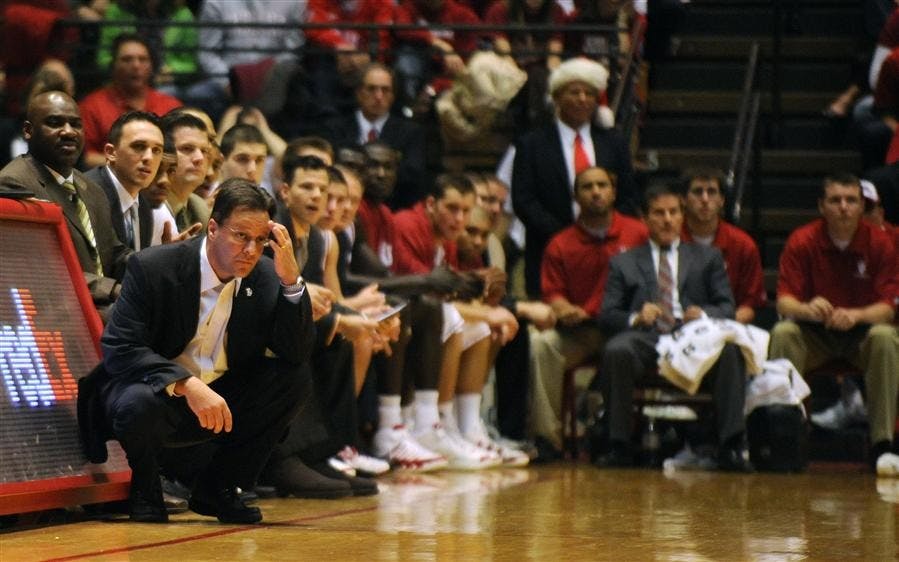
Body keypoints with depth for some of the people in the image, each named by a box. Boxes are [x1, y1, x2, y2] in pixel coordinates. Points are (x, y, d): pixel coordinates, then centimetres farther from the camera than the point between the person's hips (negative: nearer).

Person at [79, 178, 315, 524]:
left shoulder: (264, 278, -4)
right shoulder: (153, 268, -17)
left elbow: (297, 353, -9)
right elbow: (120, 350, -24)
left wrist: (291, 280, -22)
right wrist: (186, 385, -37)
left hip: (220, 401, 5)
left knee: (293, 381, -16)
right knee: (140, 403, -39)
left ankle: (216, 490, -1)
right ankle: (145, 490, -3)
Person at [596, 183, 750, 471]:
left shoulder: (708, 258, 27)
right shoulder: (623, 263, 25)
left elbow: (727, 307, 14)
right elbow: (607, 315, 12)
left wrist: (704, 315, -10)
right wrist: (635, 318, -11)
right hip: (645, 339, 0)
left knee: (730, 350, -34)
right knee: (616, 350, -36)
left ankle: (730, 447, -32)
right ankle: (619, 445, -28)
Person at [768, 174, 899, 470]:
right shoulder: (802, 241, -7)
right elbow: (784, 300, -13)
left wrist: (855, 315, -33)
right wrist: (806, 309, -38)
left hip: (863, 331, 0)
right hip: (814, 334, 0)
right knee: (782, 333, -30)